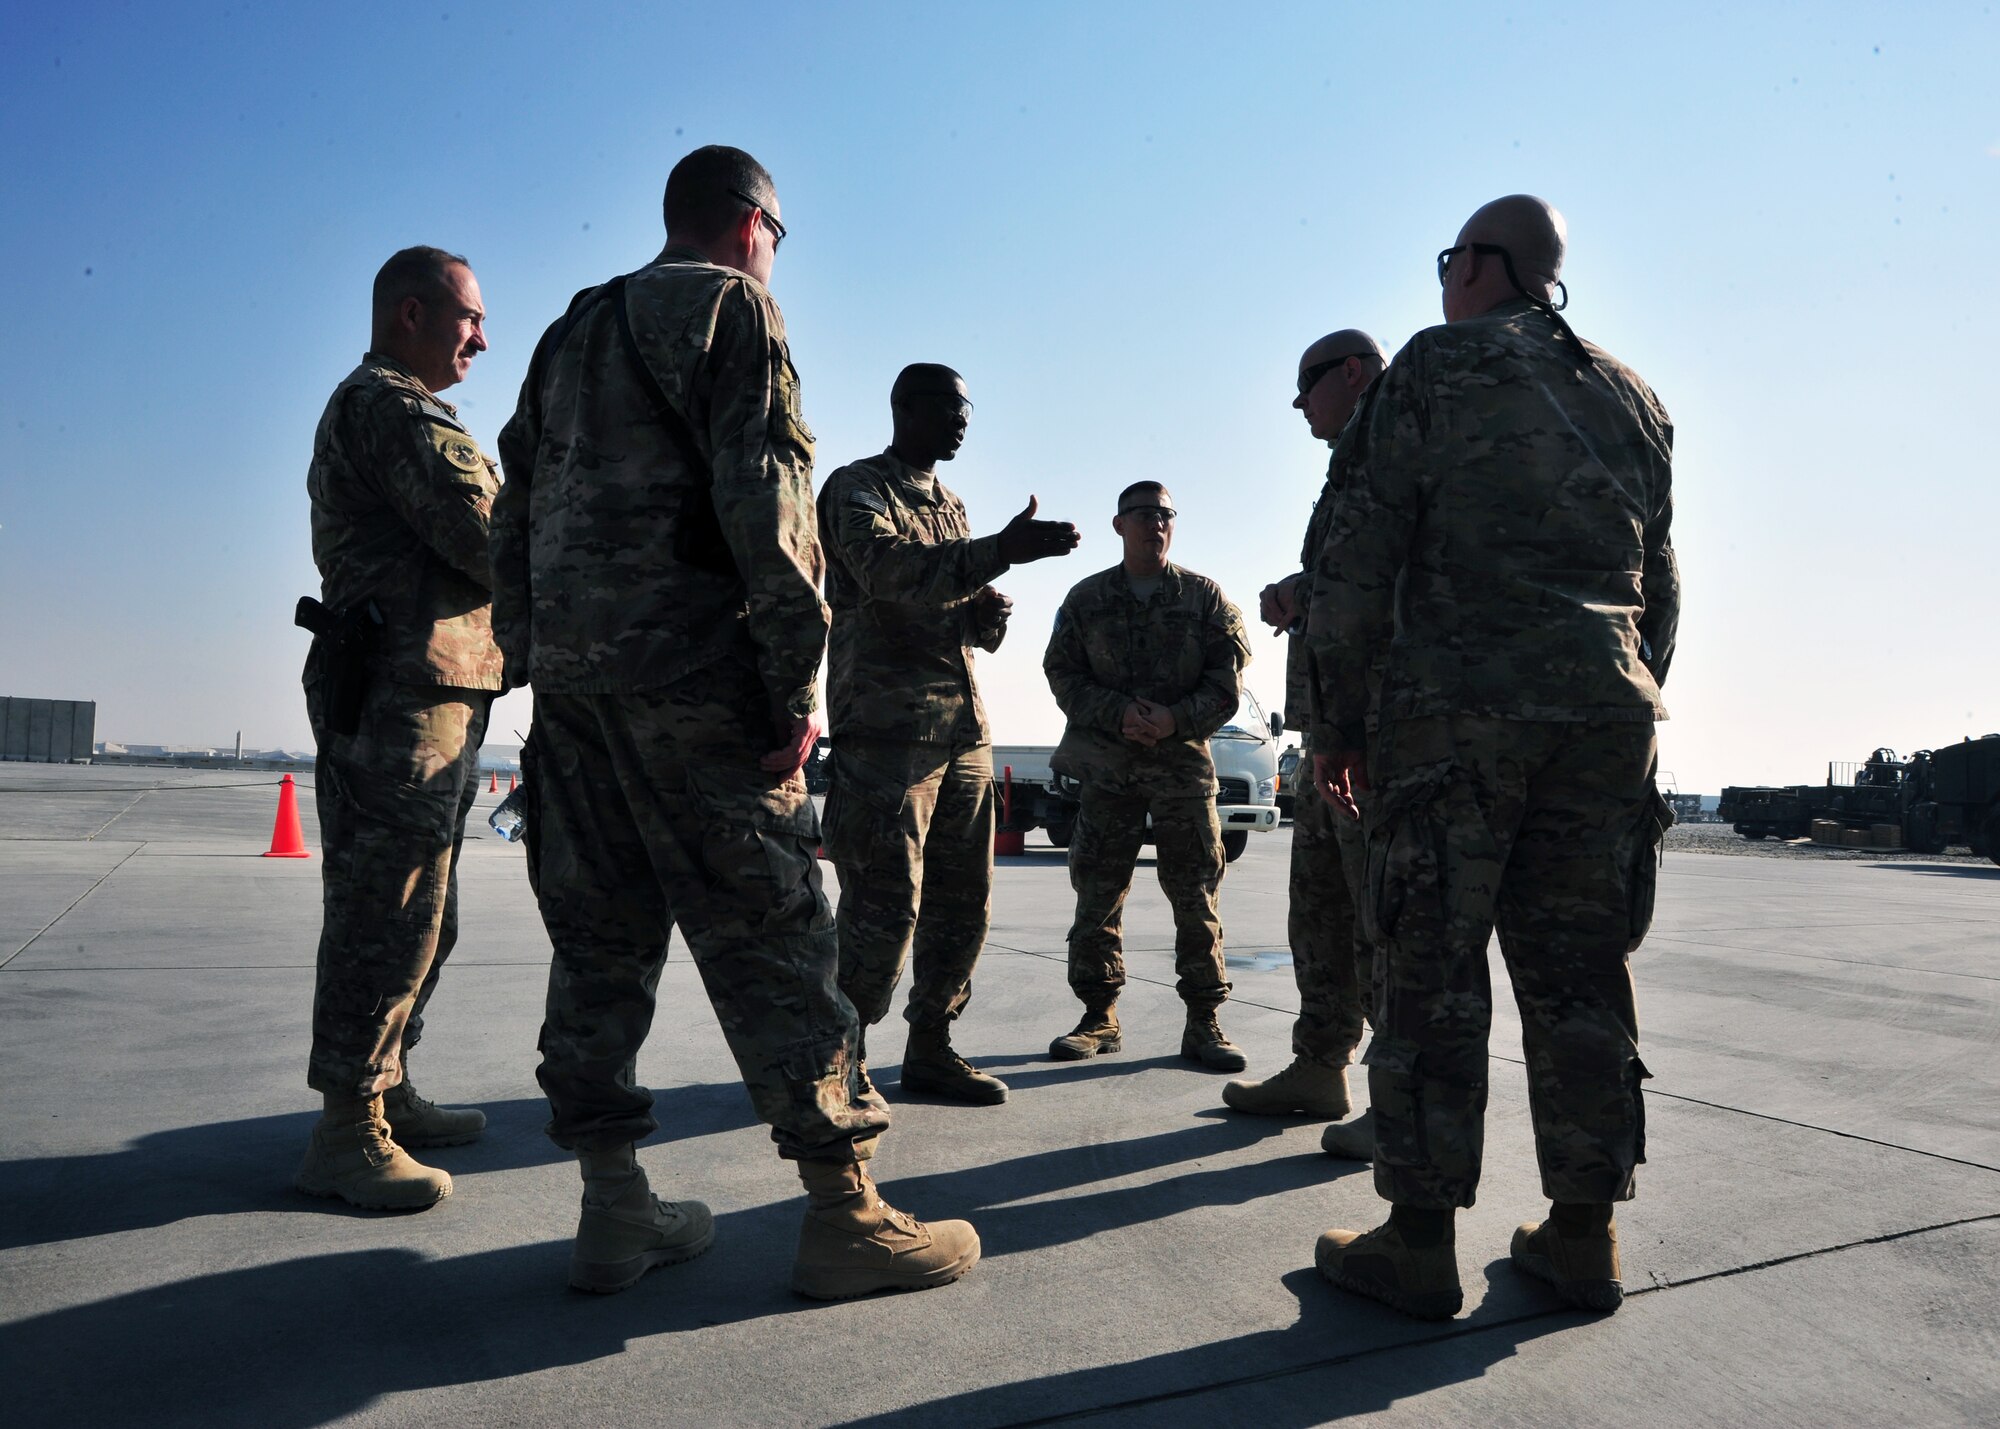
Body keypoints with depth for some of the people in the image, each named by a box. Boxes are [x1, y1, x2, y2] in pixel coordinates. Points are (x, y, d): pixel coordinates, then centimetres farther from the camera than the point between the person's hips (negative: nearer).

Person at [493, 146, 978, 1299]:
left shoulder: (574, 331, 23)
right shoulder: (732, 307, 0)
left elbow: (516, 518, 20)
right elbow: (766, 502, -14)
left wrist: (534, 663, 19)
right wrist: (799, 684, -14)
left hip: (567, 675, 8)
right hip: (688, 672, -7)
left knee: (601, 938, 9)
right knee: (771, 938, -4)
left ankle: (615, 1209, 16)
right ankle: (846, 1214, 1)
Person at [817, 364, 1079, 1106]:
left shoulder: (951, 508, 22)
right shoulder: (856, 488, -1)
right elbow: (888, 571, -21)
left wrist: (989, 615, 0)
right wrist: (1001, 552, -32)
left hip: (964, 726, 8)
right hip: (886, 728, -7)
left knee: (963, 899, 8)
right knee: (884, 904, -8)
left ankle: (930, 1047, 20)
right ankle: (842, 1056, 7)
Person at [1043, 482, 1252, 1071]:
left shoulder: (1205, 596, 7)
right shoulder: (1087, 598, 9)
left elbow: (1228, 677, 1)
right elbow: (1062, 673, 3)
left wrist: (1175, 720, -16)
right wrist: (1119, 715, -13)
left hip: (1183, 763, 0)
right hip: (1106, 763, 1)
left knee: (1196, 897, 0)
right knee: (1098, 894, 3)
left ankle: (1203, 1023, 8)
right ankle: (1100, 1017, 14)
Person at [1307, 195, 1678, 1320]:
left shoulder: (1437, 365, 4)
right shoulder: (1631, 398, 21)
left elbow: (1362, 556, -4)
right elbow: (1661, 586, 19)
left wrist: (1337, 721, 0)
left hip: (1455, 713, -5)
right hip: (1606, 713, 6)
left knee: (1434, 975, -2)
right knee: (1580, 973, 9)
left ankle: (1421, 1240, 3)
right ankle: (1584, 1236, 15)